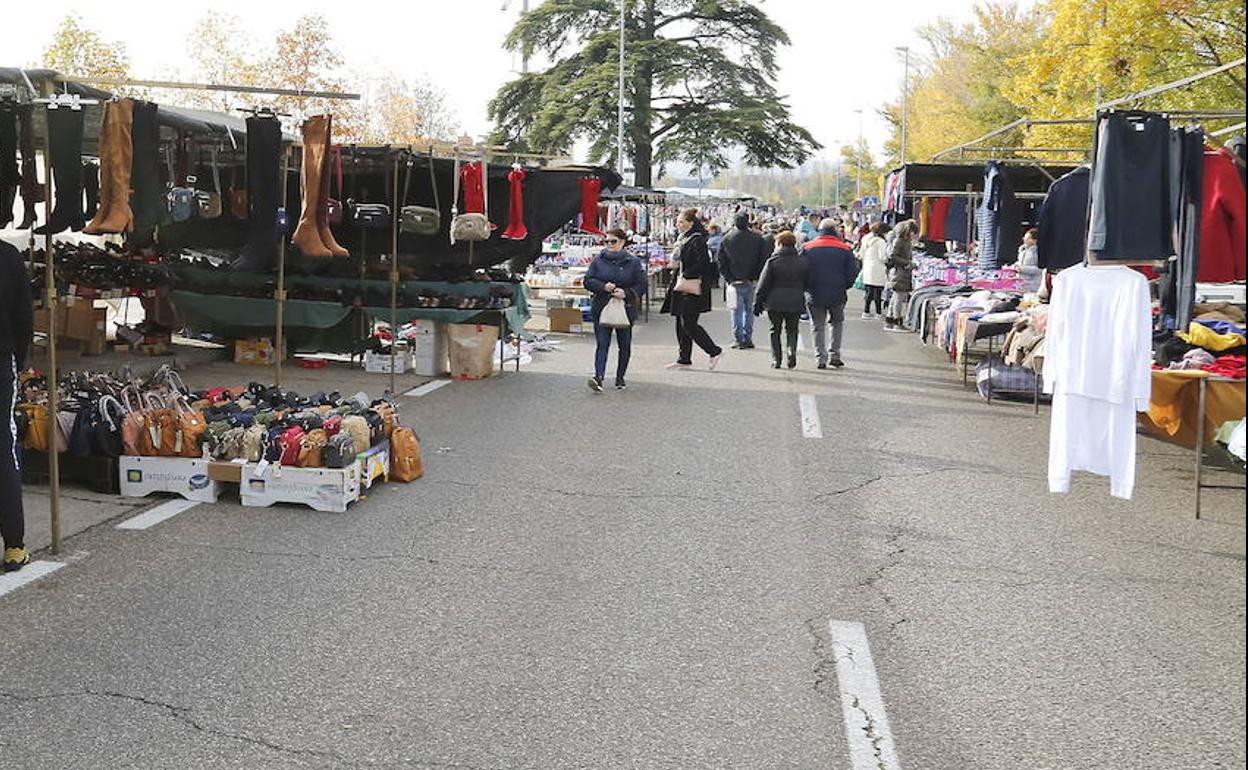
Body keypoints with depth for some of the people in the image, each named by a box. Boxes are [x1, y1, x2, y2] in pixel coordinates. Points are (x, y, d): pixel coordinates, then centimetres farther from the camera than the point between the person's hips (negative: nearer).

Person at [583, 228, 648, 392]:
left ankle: (620, 378, 23)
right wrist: (603, 286, -15)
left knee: (625, 346, 9)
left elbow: (641, 285, -2)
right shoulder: (598, 260, 5)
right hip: (602, 309, 0)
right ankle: (599, 377, -20)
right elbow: (588, 281, 3)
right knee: (602, 344, -10)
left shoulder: (633, 262, 1)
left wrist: (626, 293, -18)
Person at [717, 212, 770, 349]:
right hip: (751, 281, 0)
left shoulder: (727, 239, -1)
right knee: (749, 310, 11)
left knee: (737, 310, 7)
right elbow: (764, 259, -4)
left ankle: (739, 339, 4)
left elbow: (720, 260, -1)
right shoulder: (757, 238, -3)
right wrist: (756, 277, 1)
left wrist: (729, 279, 0)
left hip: (734, 281, 0)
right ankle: (747, 339, 11)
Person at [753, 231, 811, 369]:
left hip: (775, 302, -2)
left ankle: (776, 359, 5)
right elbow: (808, 283, 9)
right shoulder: (803, 261, 2)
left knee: (775, 330, 10)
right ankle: (792, 350, -12)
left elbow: (763, 285, -5)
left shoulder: (772, 261, -6)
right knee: (792, 329, 14)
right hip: (795, 302, 2)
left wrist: (758, 303, 1)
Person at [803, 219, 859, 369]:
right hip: (837, 295, 0)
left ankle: (820, 357, 6)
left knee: (819, 326, 11)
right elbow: (852, 273, -1)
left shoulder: (807, 248, -2)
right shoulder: (845, 249, -3)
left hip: (814, 295, 0)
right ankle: (834, 355, 15)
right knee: (838, 323, 20)